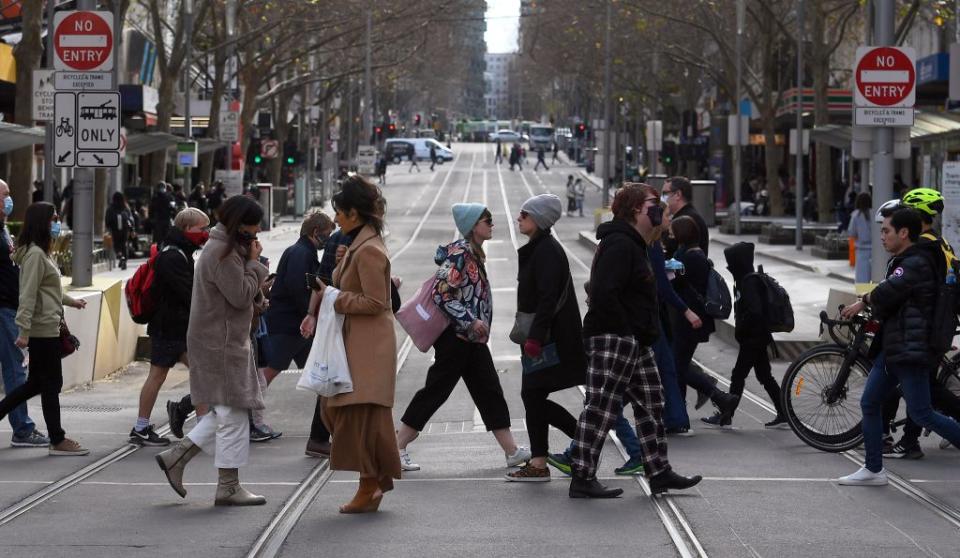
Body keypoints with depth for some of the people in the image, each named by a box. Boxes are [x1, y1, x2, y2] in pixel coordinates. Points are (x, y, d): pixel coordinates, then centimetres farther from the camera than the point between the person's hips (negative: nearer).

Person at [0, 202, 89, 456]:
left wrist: (70, 301, 38)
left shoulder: (42, 253, 15)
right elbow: (28, 295, -22)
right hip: (43, 328, -10)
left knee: (36, 382, 14)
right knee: (51, 383, -2)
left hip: (46, 328, 10)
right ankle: (58, 441, 5)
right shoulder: (35, 254, -16)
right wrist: (24, 331, -26)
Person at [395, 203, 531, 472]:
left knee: (489, 391, 9)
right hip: (456, 337, -10)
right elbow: (441, 294, -21)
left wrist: (477, 324, 18)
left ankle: (512, 450, 12)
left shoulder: (474, 253, 12)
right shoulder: (460, 253, -17)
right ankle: (396, 448, 2)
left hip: (472, 338, 10)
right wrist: (470, 321, -20)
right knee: (435, 390, -5)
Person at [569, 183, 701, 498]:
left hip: (634, 342, 11)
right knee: (601, 407, -8)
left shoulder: (633, 244, 19)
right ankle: (582, 479, -5)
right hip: (613, 340, -11)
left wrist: (645, 332, 16)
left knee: (651, 406, 14)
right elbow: (604, 293, -25)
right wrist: (627, 329, -21)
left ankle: (659, 473, 20)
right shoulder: (620, 244, -16)